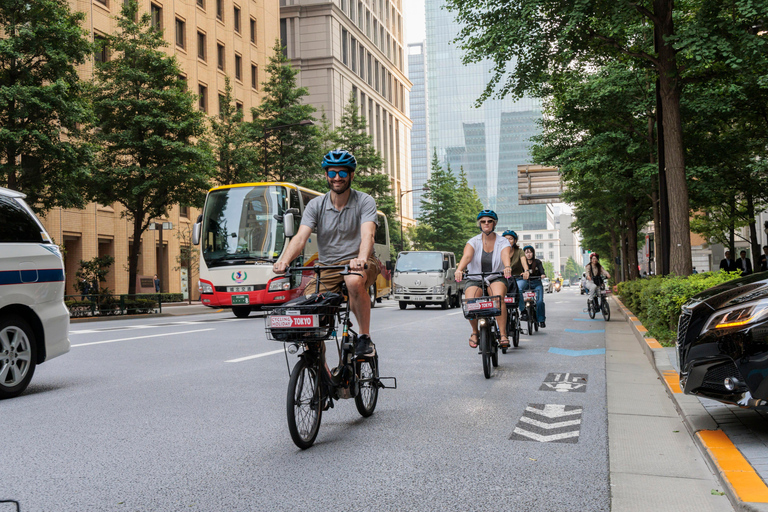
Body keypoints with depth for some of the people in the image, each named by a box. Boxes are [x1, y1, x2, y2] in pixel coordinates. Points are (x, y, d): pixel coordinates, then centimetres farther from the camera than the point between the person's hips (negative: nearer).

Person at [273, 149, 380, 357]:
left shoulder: (365, 202, -3)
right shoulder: (315, 205, 4)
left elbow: (367, 234, -21)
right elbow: (301, 237, -10)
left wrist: (361, 258, -43)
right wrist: (284, 260, -31)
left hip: (357, 263, -3)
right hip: (326, 268, 3)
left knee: (354, 281, -38)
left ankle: (365, 337, -17)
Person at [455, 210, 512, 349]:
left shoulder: (503, 242, -1)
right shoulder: (473, 242, -2)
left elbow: (505, 255, -24)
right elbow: (466, 256, -21)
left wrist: (507, 267, -47)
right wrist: (459, 270, -42)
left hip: (497, 279, -1)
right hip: (475, 280, 1)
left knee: (498, 297, -34)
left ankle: (503, 335, -26)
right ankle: (475, 332, 2)